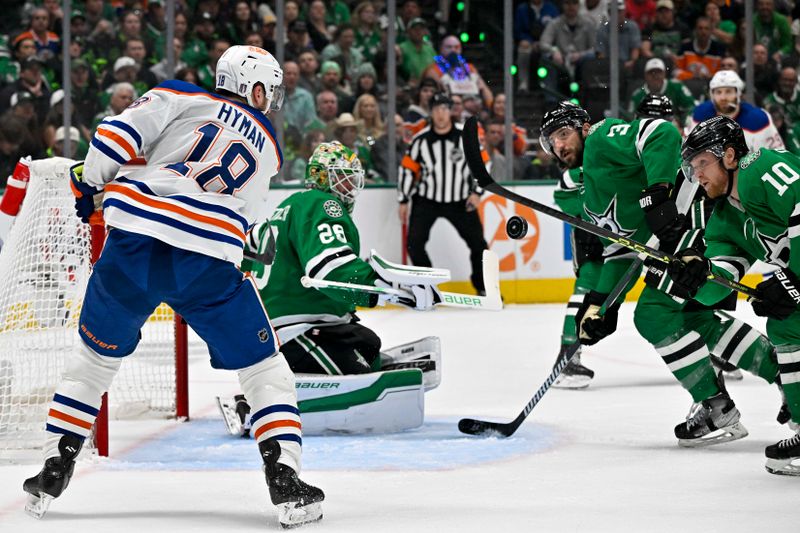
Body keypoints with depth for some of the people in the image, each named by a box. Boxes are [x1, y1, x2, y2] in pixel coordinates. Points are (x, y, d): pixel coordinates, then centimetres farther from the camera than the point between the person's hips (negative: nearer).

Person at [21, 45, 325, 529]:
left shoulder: (185, 98, 16)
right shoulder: (269, 150, 25)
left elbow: (118, 134, 1)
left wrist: (90, 186, 16)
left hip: (134, 244, 1)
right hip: (209, 267, -1)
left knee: (97, 355, 22)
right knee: (263, 368, 15)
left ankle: (55, 469, 22)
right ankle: (285, 480, 2)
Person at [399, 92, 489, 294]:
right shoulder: (420, 140, -7)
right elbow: (407, 169, 1)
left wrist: (476, 192, -10)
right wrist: (403, 200, 0)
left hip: (460, 201, 0)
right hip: (426, 200, 0)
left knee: (478, 243, 0)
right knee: (414, 243, -12)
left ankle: (483, 288, 19)